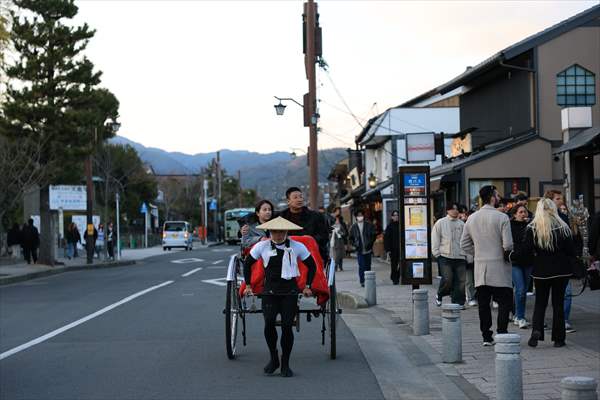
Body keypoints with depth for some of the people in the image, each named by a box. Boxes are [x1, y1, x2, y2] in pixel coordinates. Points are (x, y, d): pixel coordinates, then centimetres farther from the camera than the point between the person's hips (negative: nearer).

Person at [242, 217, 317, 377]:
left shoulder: (297, 247, 0)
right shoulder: (261, 246, 2)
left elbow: (312, 265, 12)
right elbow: (247, 263, 15)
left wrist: (307, 286, 8)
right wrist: (248, 285, 13)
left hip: (290, 292, 0)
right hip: (269, 291, 1)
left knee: (287, 326, -7)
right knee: (269, 323, -15)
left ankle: (285, 364, 7)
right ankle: (273, 358, 7)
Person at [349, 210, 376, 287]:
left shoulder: (369, 225, 1)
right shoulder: (353, 227, 3)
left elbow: (373, 235, 5)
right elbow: (351, 238, 12)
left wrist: (370, 243, -5)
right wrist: (354, 244, -1)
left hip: (368, 249, 1)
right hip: (359, 250, -1)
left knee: (368, 266, 8)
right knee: (361, 266, -8)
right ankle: (362, 281, -4)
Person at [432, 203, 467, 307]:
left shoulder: (462, 224, 13)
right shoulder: (440, 223, 5)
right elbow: (435, 240, 5)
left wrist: (466, 253, 6)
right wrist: (436, 253, -2)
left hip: (460, 257, 3)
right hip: (445, 257, -3)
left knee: (461, 280, -2)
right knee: (447, 279, -14)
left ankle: (458, 302, 7)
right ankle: (439, 296, 11)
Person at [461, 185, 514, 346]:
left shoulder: (471, 218, 6)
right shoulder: (501, 217, -11)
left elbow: (464, 245, 9)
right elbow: (508, 244, -16)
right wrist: (506, 255, 4)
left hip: (480, 268, 5)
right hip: (499, 268, -5)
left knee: (483, 304, 9)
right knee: (504, 302, 3)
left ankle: (486, 337, 12)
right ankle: (501, 335, -3)